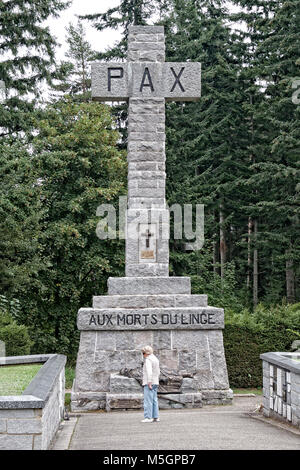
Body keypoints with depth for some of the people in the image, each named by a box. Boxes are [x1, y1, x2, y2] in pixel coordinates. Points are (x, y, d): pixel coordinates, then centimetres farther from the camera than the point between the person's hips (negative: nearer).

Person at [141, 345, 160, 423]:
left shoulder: (148, 360, -13)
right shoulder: (155, 359, 16)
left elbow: (149, 372, -22)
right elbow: (158, 372, 22)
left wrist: (149, 383, -23)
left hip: (149, 383, -9)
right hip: (155, 383, 9)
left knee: (148, 401, -9)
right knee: (154, 400, 10)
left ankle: (148, 417, -11)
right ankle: (155, 417, 10)